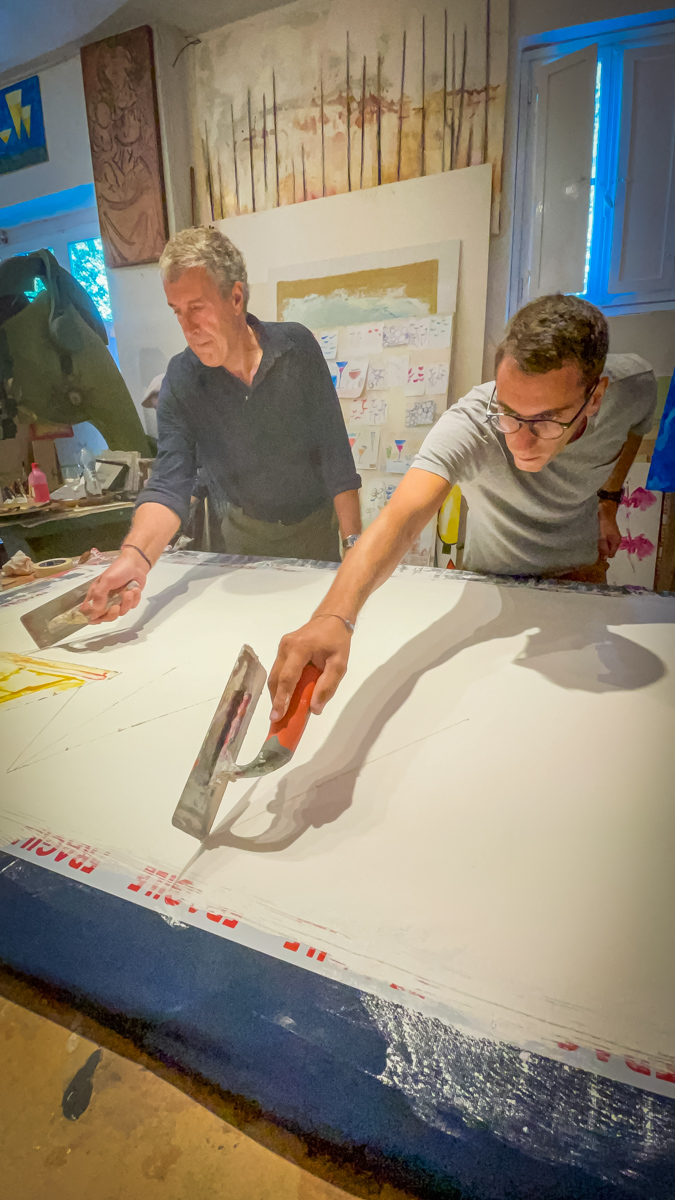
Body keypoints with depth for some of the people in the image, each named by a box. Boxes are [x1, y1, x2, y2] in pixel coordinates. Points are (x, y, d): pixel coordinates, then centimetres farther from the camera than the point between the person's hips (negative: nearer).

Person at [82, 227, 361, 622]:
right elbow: (170, 484, -22)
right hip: (245, 534, 1)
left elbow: (335, 455, -12)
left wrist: (355, 542, -14)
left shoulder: (297, 347, -14)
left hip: (316, 526, 0)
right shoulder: (180, 381, -13)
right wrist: (135, 557, -41)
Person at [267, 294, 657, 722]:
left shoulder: (634, 385, -25)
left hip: (580, 574, 3)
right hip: (493, 581, -2)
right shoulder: (470, 425, -39)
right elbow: (401, 517, -55)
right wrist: (334, 616, -71)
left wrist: (609, 500, 1)